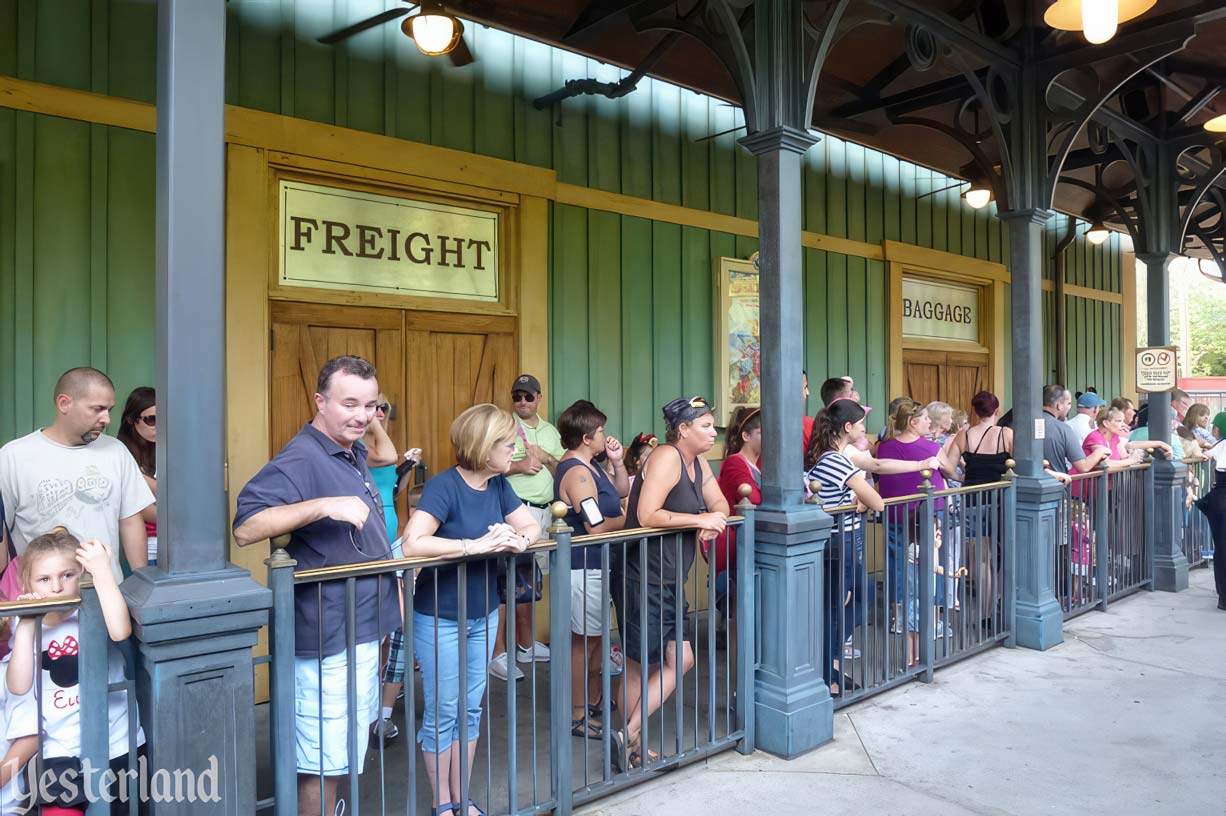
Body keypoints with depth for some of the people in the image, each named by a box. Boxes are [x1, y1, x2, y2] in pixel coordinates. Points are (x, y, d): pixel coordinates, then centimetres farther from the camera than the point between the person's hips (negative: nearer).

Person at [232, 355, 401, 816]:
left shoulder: (355, 454, 10)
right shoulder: (301, 459, -19)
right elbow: (245, 529, -30)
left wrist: (392, 585, 17)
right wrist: (322, 505, -37)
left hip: (364, 627, 10)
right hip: (329, 637, -10)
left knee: (347, 746, 24)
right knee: (324, 761, 1)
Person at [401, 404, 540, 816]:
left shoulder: (498, 485, -1)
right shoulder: (444, 486, -22)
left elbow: (532, 524, 4)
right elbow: (413, 543, -34)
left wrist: (517, 539, -19)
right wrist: (476, 545, -34)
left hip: (484, 615, 6)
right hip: (440, 619, -6)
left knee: (471, 709, 17)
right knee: (443, 713, 9)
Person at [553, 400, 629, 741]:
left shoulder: (588, 465, 11)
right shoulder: (577, 473, -22)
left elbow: (622, 491, 20)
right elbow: (596, 526, -26)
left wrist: (617, 461, 4)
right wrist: (631, 519, -10)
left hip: (595, 565, 11)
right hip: (584, 568, -11)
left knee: (595, 636, 20)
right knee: (584, 639, 0)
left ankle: (594, 700, 35)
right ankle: (577, 715, 12)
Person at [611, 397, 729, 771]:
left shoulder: (698, 463, 12)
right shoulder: (666, 458, -17)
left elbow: (719, 504, 15)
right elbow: (647, 516, -25)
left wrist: (712, 521, -9)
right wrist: (700, 519, -19)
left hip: (669, 581, 9)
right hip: (642, 580, -9)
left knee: (680, 660, 8)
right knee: (639, 666, 1)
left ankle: (630, 739, 16)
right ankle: (628, 741, 16)